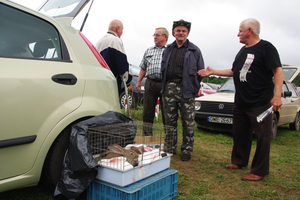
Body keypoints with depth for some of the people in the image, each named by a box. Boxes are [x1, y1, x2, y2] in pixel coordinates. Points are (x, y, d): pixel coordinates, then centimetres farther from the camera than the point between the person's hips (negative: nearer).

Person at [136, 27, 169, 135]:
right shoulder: (149, 51, 19)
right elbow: (143, 68, 22)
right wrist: (139, 81, 14)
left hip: (164, 84, -4)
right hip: (150, 83, 4)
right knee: (147, 111, 6)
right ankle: (146, 136, 15)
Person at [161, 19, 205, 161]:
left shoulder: (194, 50, 7)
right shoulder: (168, 50, 17)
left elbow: (200, 71, 6)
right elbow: (163, 69, 19)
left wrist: (194, 89, -1)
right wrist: (164, 86, 8)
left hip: (186, 89, -3)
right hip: (169, 88, 4)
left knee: (188, 121, -1)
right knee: (169, 120, 8)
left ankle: (187, 150, 11)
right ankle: (170, 148, 19)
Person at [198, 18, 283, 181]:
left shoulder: (266, 47, -7)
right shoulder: (243, 51, 18)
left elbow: (278, 71, -14)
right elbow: (234, 71, 25)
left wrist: (277, 95, -24)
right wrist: (213, 72, 19)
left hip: (260, 103, -8)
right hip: (240, 102, 8)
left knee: (262, 137, -1)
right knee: (240, 133, 16)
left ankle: (259, 171, 8)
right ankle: (239, 161, 31)